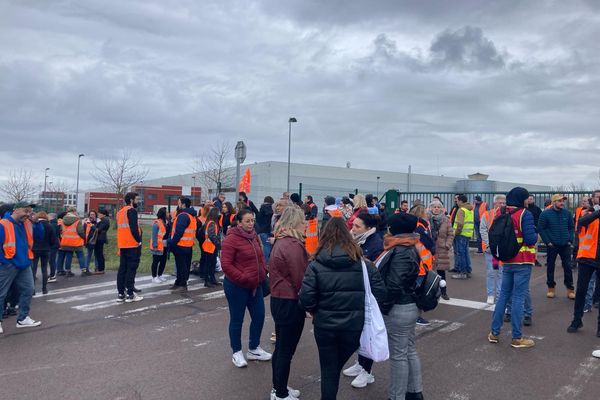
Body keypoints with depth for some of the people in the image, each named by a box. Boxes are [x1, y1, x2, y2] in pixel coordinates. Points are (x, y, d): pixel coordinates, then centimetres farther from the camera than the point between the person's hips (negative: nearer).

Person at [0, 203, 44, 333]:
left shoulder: (27, 224, 5)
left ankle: (23, 318, 21)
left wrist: (36, 223, -8)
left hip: (24, 264, 7)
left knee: (28, 290, 9)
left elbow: (40, 236, 6)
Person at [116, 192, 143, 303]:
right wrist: (139, 240, -10)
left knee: (122, 269, 9)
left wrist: (120, 248, 19)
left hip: (122, 245, 8)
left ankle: (121, 294, 11)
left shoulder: (120, 212, 18)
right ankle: (130, 294, -4)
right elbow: (134, 228, -20)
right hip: (132, 245, -8)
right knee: (131, 269, -5)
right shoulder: (132, 210, -10)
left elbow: (120, 228, 19)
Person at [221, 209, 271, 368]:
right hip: (236, 287, -7)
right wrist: (242, 278, -21)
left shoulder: (254, 236, 7)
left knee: (259, 316, 12)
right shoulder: (231, 239, -16)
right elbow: (226, 265, -19)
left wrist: (263, 271, 4)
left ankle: (254, 349, 31)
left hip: (255, 285, 7)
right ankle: (237, 353, 24)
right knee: (237, 320, 7)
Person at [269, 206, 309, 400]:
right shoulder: (293, 245, -21)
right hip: (290, 303, -9)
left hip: (279, 299, 10)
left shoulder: (281, 241, 9)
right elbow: (299, 279, -20)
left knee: (281, 347, 20)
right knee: (286, 350, 4)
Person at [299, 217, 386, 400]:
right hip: (354, 325, 2)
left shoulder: (316, 265, -9)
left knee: (328, 371, 17)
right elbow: (380, 292, -8)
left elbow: (306, 297, -15)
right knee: (336, 367, 24)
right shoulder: (362, 263, -5)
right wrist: (362, 309, 8)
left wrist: (315, 310, 6)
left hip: (325, 325, -1)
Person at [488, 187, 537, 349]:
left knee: (503, 295, 15)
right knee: (518, 297, -1)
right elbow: (530, 239, -19)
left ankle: (494, 332, 18)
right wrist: (536, 235, 1)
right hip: (523, 262, -6)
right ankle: (517, 338, 5)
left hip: (506, 261, 6)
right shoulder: (525, 214, -13)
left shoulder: (499, 213, 5)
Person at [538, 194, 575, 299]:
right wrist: (547, 242, -9)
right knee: (550, 267, 7)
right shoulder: (546, 214, -7)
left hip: (565, 245, 2)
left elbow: (571, 227, 10)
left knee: (568, 267, 4)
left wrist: (570, 240, 1)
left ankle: (570, 289, 13)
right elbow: (540, 228, -6)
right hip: (552, 245, -2)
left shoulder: (567, 213, 2)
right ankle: (551, 288, 18)